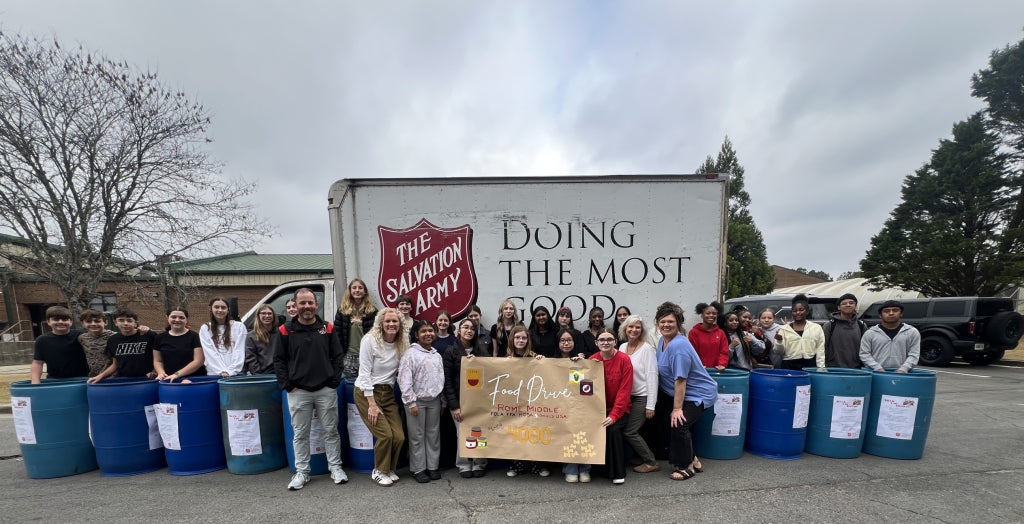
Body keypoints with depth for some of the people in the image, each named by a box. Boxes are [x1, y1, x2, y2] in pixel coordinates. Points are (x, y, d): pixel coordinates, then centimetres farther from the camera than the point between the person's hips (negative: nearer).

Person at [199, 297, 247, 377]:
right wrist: (222, 371, -12)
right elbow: (210, 353, -1)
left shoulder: (239, 326, 5)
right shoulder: (204, 328, 8)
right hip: (214, 374, 1)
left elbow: (239, 351, 0)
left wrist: (231, 371, -11)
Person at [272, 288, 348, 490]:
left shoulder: (328, 328, 1)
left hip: (326, 390, 1)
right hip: (297, 392, 0)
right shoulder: (285, 331, -2)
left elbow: (337, 356, 4)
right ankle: (301, 472, 25)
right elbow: (278, 360, 1)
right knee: (300, 434, 11)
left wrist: (334, 381, -3)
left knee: (331, 431, 9)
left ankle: (336, 468, 22)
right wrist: (287, 385, -5)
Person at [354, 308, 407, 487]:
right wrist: (372, 404, -16)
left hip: (388, 393, 5)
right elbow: (364, 373, -14)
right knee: (385, 435, -10)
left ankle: (389, 469, 25)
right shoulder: (370, 340, -13)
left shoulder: (403, 343, 0)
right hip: (366, 393, -4)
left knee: (399, 436, -2)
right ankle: (379, 471, 16)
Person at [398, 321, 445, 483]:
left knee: (433, 434, 11)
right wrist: (411, 402, -15)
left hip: (434, 400, 5)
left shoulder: (437, 355, 10)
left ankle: (433, 466, 23)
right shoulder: (410, 354, -9)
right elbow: (404, 380, -14)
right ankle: (418, 469, 16)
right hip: (417, 401, -5)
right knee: (417, 436, 3)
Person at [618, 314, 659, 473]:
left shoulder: (647, 349, -13)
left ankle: (651, 462, 14)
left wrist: (650, 405, -17)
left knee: (629, 431, -4)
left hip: (642, 397, -6)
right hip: (628, 396, 6)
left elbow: (652, 376, -15)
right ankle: (644, 457, 29)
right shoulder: (622, 347, 6)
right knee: (631, 430, 7)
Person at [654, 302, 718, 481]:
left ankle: (686, 465, 9)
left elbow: (680, 380, -27)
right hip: (674, 393, 9)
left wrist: (677, 408, -24)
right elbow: (663, 372, 15)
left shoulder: (678, 346, -28)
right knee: (669, 424, 6)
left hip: (698, 395, -9)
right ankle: (690, 459, 28)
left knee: (678, 424, -16)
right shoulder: (663, 340, 1)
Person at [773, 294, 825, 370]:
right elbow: (779, 351, 4)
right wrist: (779, 341, -15)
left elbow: (820, 351, 7)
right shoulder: (784, 329, 7)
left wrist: (820, 368, -1)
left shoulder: (816, 328, 10)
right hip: (789, 366, 0)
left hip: (810, 365, 0)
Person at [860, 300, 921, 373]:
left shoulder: (912, 332, 8)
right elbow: (864, 354, 1)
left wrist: (902, 369, -12)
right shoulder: (870, 333, 4)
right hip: (876, 374, -1)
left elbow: (913, 355, 2)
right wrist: (879, 369, -11)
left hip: (901, 374, 1)